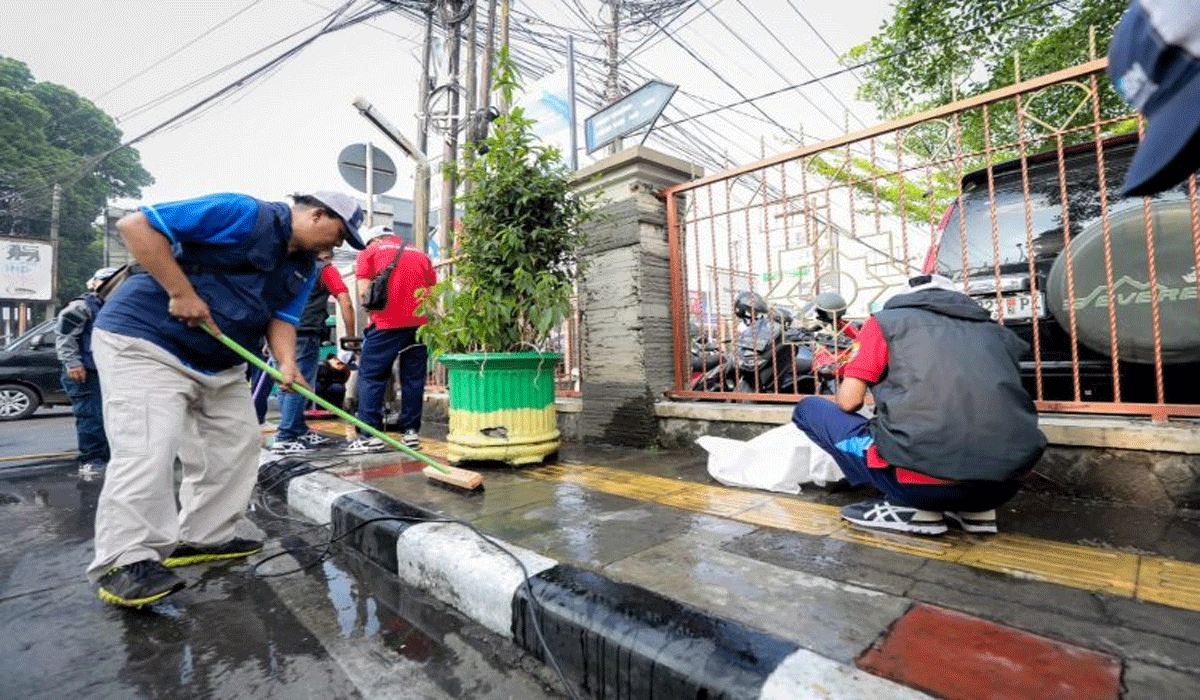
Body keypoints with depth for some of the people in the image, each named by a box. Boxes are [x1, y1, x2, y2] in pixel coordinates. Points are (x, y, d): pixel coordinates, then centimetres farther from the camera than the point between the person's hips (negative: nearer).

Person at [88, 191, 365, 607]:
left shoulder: (305, 268, 6)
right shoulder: (245, 214, -19)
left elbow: (281, 317, 0)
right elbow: (136, 226, -20)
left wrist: (287, 363, -19)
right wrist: (182, 292, -25)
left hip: (220, 361, 9)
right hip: (144, 338, -8)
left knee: (238, 443, 7)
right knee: (147, 449, -14)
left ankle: (204, 538, 20)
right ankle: (124, 561, -2)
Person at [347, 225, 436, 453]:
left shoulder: (370, 251, 9)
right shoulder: (420, 255, 19)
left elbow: (364, 293, -1)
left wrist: (375, 314, 12)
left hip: (386, 323, -4)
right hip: (420, 323, 4)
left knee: (371, 376, 5)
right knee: (413, 378, 8)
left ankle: (371, 435, 1)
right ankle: (411, 432, 10)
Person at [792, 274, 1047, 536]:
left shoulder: (886, 321, 9)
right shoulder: (994, 330, 22)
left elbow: (848, 401, 2)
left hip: (923, 480, -6)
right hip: (1003, 486, 7)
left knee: (809, 409, 12)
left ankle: (912, 508, 4)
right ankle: (975, 509, 15)